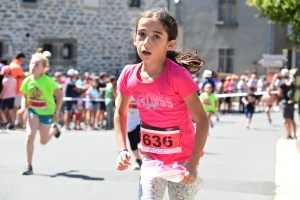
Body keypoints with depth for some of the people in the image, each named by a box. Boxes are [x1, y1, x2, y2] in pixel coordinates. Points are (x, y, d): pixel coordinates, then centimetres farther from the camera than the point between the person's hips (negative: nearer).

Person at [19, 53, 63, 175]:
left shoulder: (48, 81, -22)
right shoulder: (27, 81, -10)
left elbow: (60, 95, -13)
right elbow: (25, 96, 6)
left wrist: (57, 112, -16)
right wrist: (23, 107, -12)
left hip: (47, 112, -2)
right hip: (33, 111, 2)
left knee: (43, 141, 11)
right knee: (29, 136, -18)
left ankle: (54, 129, 47)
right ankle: (29, 166, -9)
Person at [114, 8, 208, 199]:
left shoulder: (178, 76, -23)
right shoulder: (129, 75, -9)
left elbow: (202, 121, -20)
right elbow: (120, 113, 9)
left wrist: (193, 163, -25)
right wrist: (122, 149, -2)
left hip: (183, 158, -4)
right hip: (152, 157, 4)